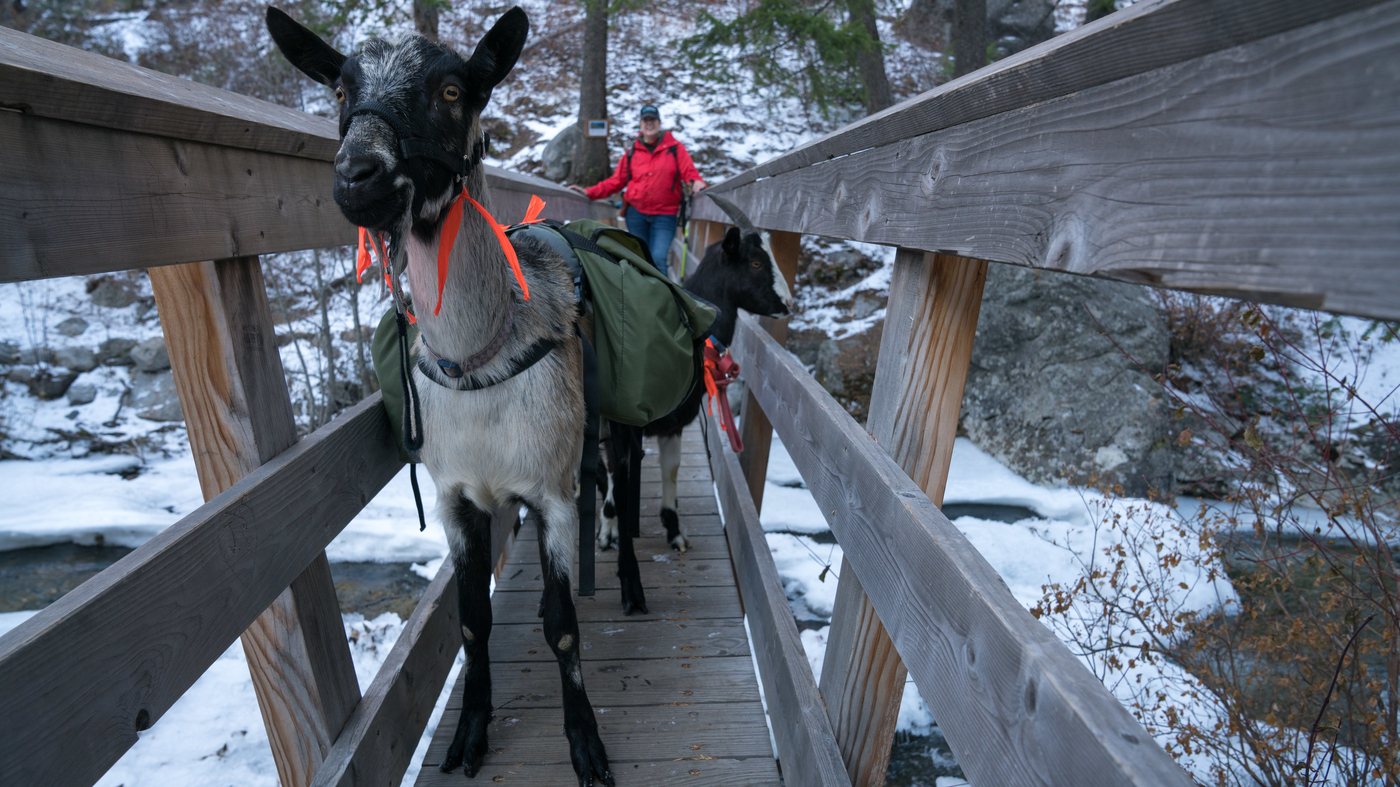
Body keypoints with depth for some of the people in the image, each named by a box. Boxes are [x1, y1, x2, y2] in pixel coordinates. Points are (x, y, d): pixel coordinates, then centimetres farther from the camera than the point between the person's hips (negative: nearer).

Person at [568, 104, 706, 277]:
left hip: (664, 215, -3)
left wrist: (696, 182, -27)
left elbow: (689, 171, -3)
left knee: (658, 258, -17)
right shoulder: (632, 152, 11)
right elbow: (616, 182, 12)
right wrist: (590, 192, 3)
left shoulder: (675, 148, 4)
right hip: (636, 212, 3)